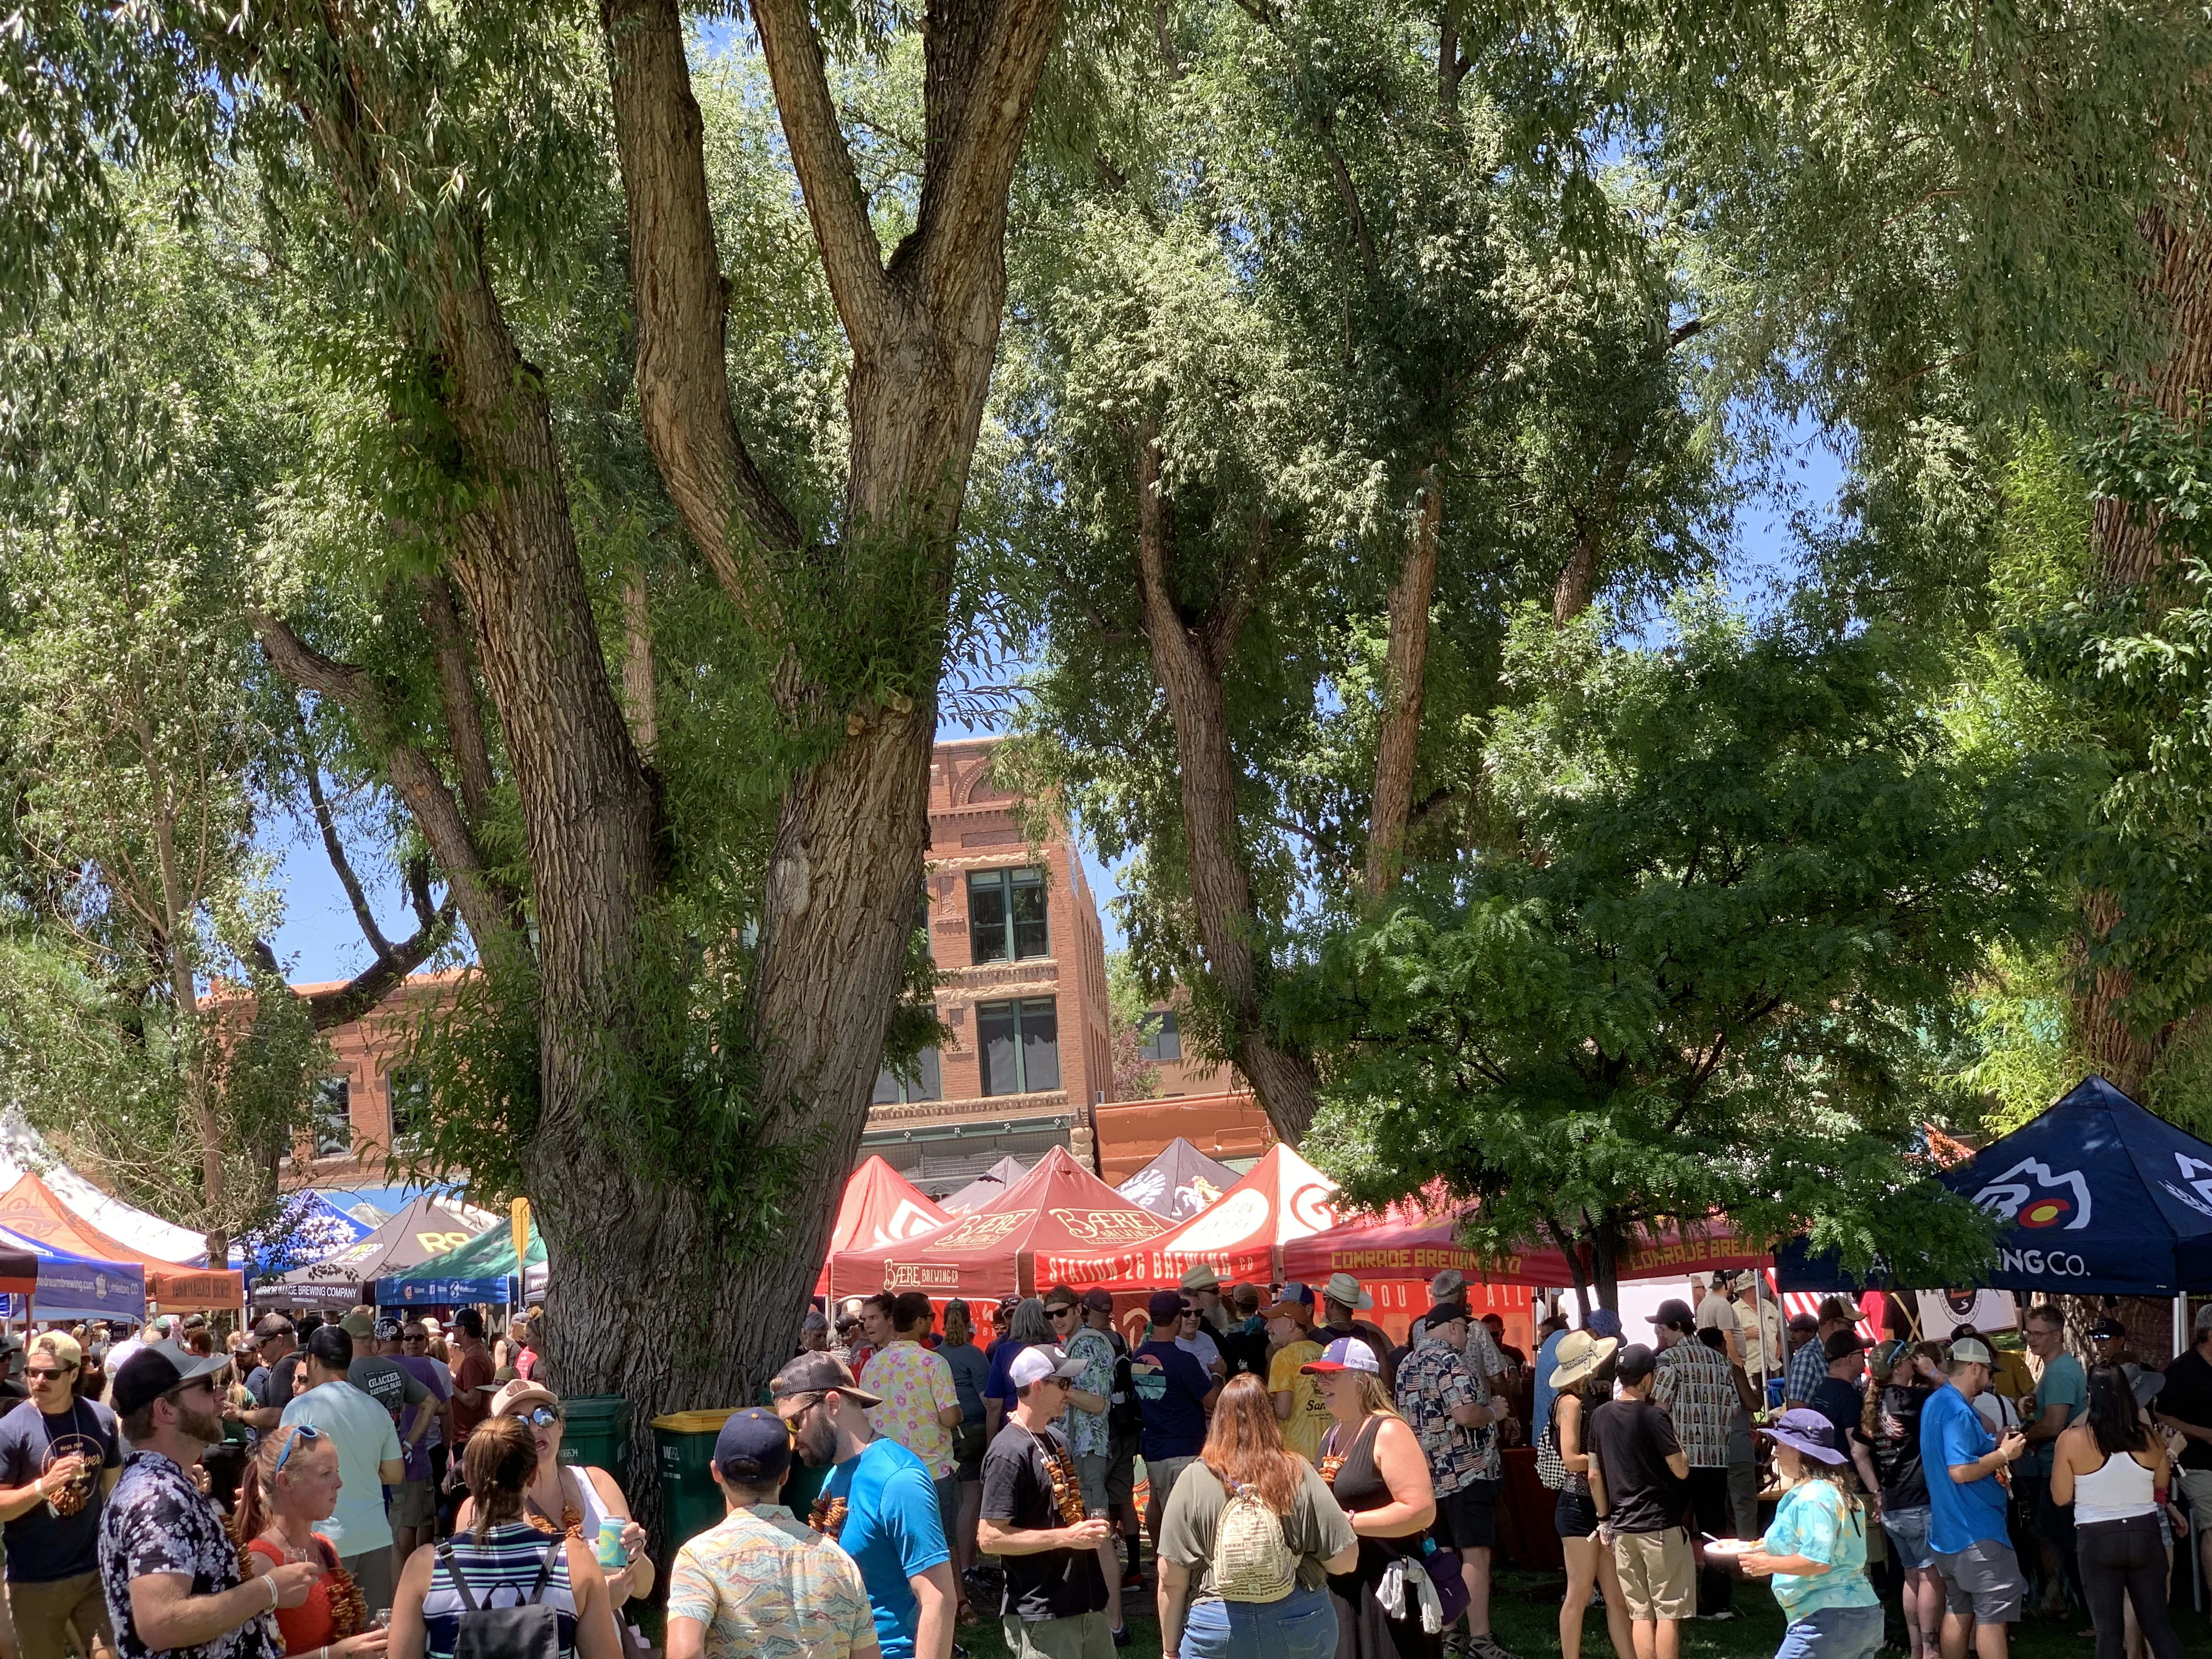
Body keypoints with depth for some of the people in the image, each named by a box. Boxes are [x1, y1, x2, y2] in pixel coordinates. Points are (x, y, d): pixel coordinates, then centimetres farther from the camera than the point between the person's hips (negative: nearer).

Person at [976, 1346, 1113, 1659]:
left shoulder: (1056, 1439, 13)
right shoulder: (1009, 1453, -16)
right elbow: (989, 1538, -20)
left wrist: (1089, 1525, 7)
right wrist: (1066, 1537, -22)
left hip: (1087, 1607, 9)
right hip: (1041, 1619, -9)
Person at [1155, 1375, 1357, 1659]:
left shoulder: (1194, 1479, -8)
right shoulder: (1299, 1473, -6)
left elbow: (1171, 1580, -7)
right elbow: (1345, 1560, -7)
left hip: (1218, 1628, -1)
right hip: (1299, 1626, 1)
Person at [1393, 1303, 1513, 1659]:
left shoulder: (1407, 1367, 15)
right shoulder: (1450, 1362, -14)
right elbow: (1465, 1414, -25)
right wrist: (1493, 1411, -6)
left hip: (1428, 1474, 9)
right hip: (1465, 1470, -9)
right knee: (1476, 1555, -8)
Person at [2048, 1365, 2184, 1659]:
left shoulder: (2072, 1439, -14)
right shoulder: (2149, 1438, -5)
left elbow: (2061, 1497, -8)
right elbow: (2161, 1483, 13)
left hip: (2098, 1539, -2)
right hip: (2145, 1534, 2)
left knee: (2109, 1628, 7)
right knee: (2158, 1622, 13)